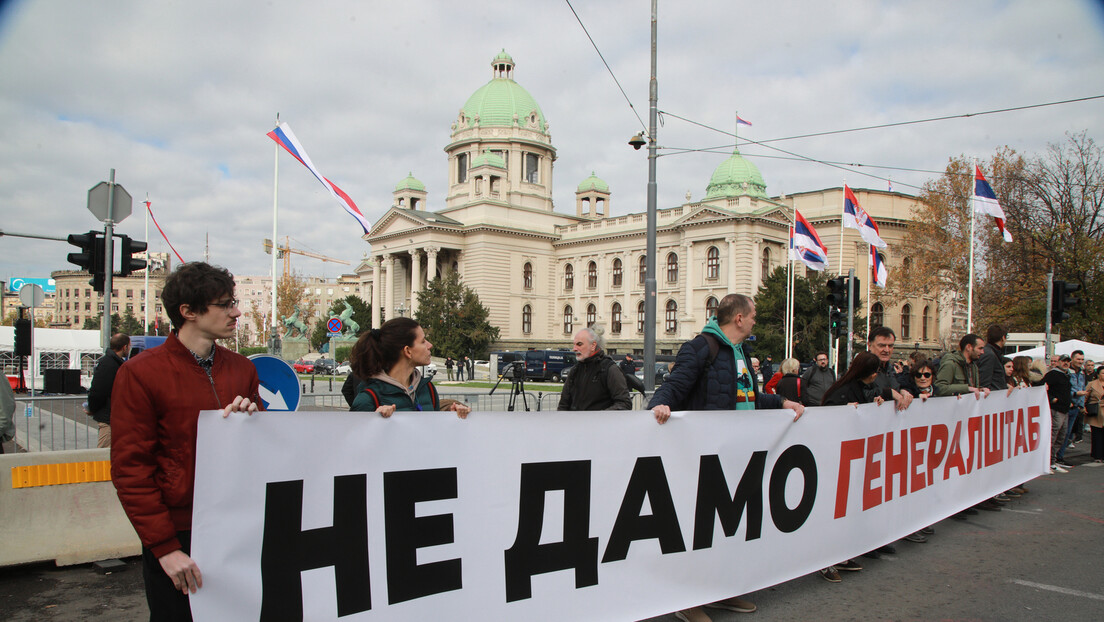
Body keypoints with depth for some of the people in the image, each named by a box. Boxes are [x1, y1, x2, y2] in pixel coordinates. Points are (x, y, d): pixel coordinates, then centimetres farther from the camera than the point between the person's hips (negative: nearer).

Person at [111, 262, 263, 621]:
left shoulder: (242, 369, 8)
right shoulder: (141, 373, -7)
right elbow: (130, 469, -8)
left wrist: (252, 420, -8)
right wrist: (165, 547, -12)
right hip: (176, 536, -4)